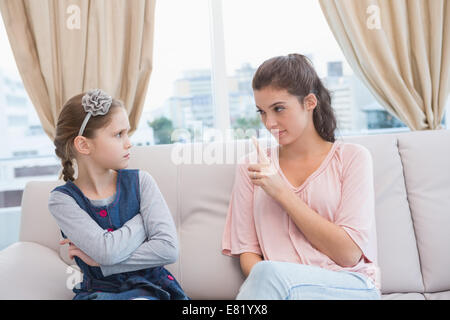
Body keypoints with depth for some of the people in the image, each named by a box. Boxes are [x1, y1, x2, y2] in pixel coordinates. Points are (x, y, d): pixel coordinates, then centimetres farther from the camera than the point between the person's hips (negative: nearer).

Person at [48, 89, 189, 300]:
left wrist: (99, 260, -14)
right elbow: (108, 250, -20)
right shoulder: (62, 200, -5)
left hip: (149, 286, 0)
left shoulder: (139, 181, -3)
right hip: (99, 291, 1)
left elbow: (168, 248, -14)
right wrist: (143, 218, -6)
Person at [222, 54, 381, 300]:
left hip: (353, 288, -2)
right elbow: (247, 251, 5)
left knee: (268, 273, -32)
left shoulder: (352, 157, 4)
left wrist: (282, 192, -9)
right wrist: (266, 286, -18)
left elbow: (349, 254, -4)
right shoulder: (251, 166, 11)